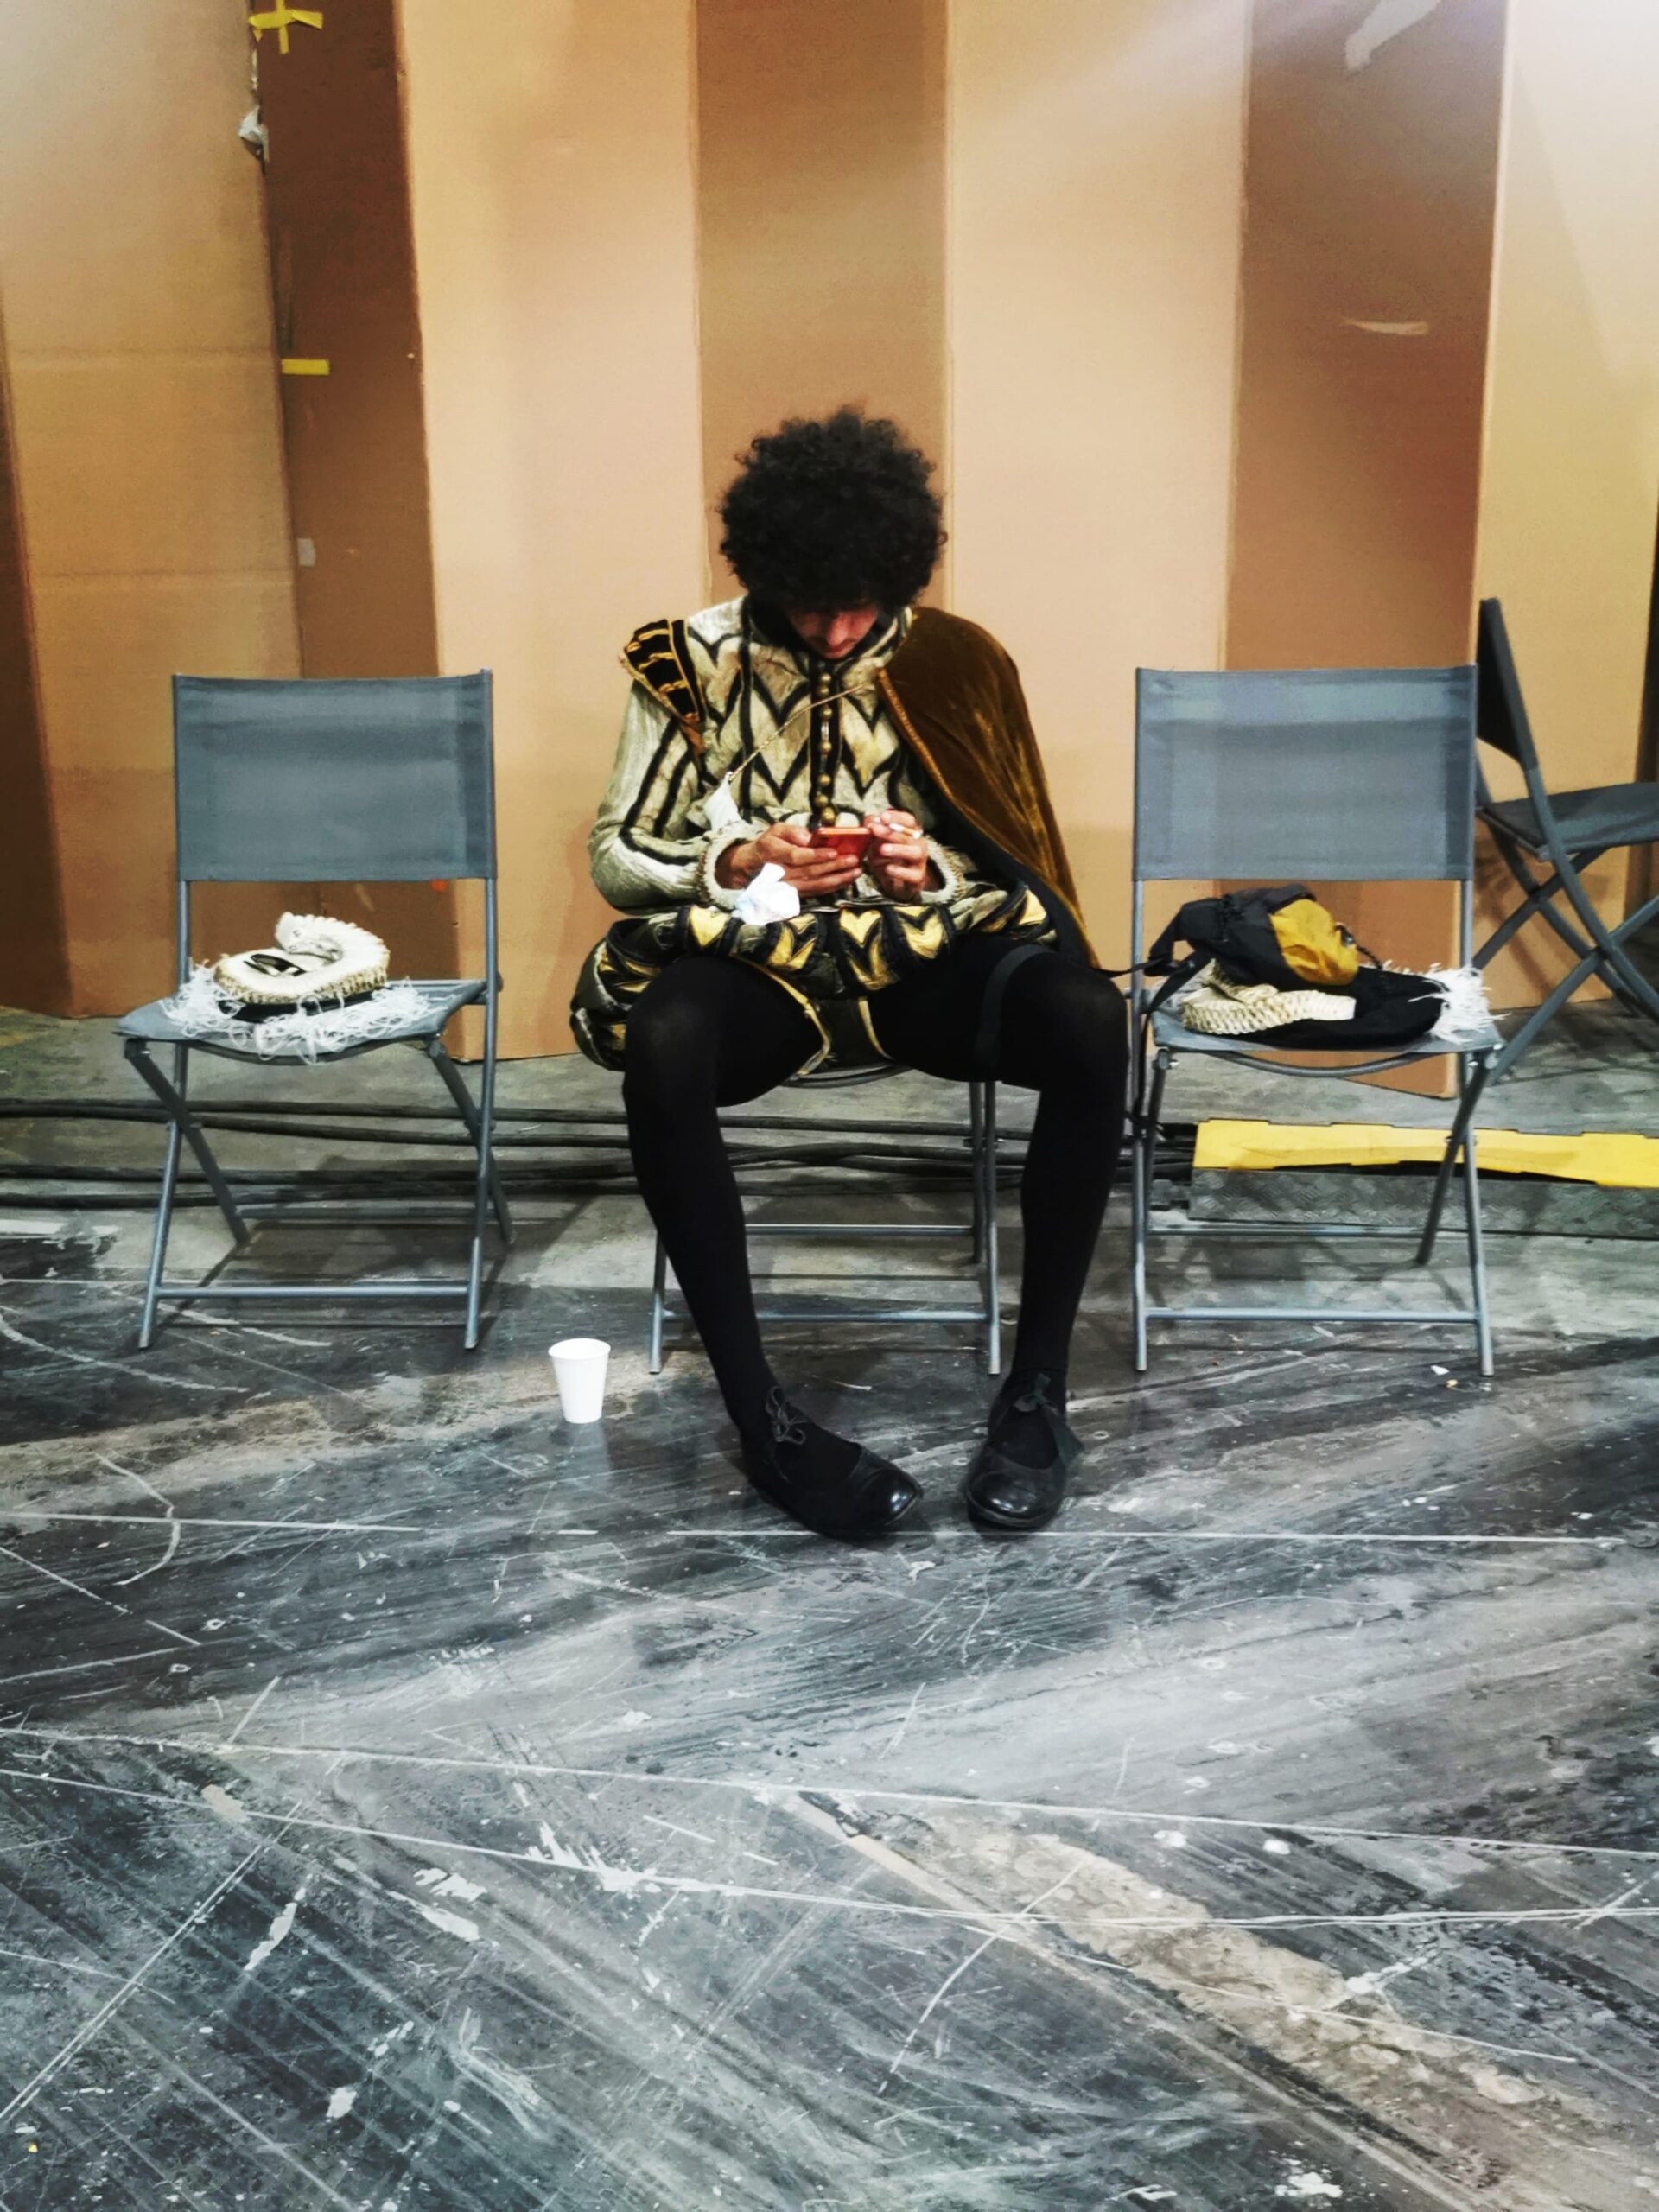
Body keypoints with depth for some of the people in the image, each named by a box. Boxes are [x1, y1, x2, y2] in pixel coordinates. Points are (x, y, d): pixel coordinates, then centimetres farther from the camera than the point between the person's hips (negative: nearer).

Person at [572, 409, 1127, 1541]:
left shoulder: (950, 662, 5)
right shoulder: (695, 660, 2)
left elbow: (1005, 862, 10)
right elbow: (616, 854, 5)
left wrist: (930, 869, -14)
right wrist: (740, 862, -15)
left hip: (924, 949, 1)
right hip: (754, 956, -1)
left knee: (1091, 1022, -31)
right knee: (663, 1045, -37)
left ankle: (1038, 1391, -21)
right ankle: (761, 1416, -28)